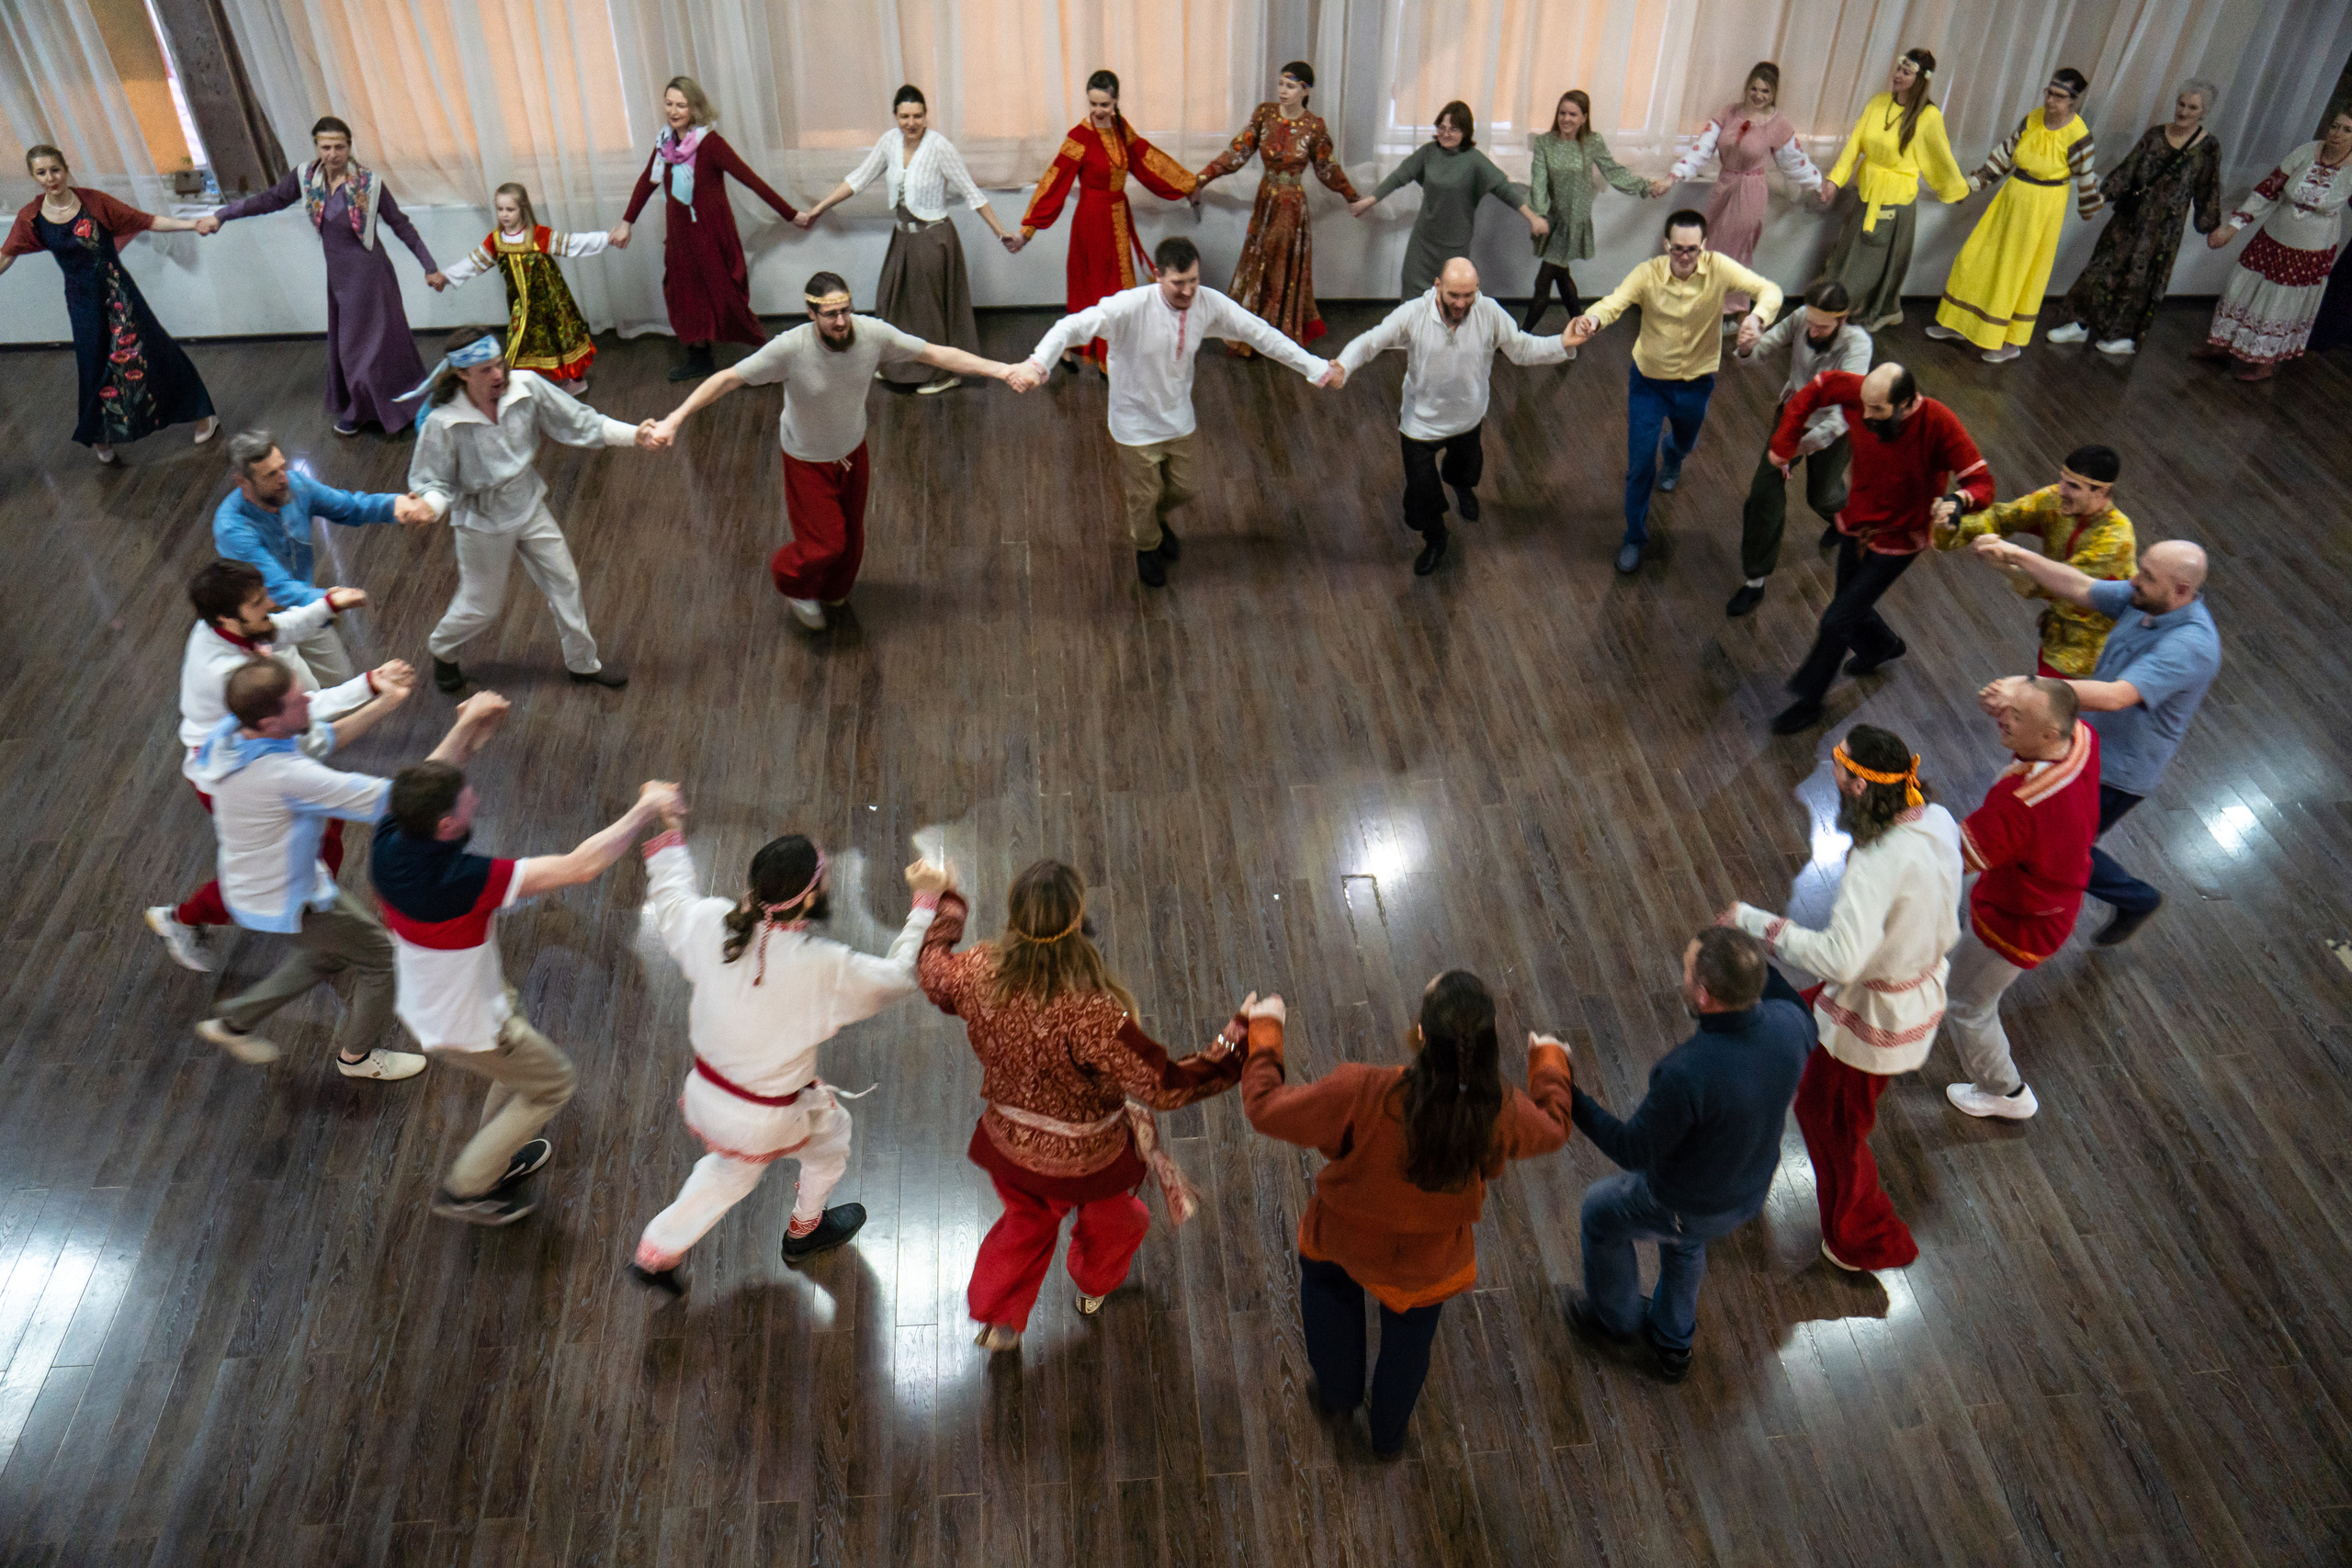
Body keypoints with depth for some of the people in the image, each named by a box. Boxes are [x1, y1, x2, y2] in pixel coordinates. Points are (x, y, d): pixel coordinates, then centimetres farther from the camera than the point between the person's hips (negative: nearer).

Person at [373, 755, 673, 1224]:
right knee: (553, 1082, 18)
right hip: (466, 1027, -7)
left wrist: (470, 730, 1)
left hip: (422, 1003, 7)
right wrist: (646, 809, -30)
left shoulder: (388, 841, -22)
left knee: (521, 1061, 31)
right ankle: (465, 1189, 31)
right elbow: (581, 866, -41)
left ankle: (496, 1159, 54)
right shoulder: (463, 882, -43)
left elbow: (428, 779, 3)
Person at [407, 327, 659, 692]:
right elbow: (433, 481, -18)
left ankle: (583, 663, 35)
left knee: (565, 582, 14)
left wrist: (634, 434, -20)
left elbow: (579, 422, -11)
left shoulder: (526, 387, -19)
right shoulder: (442, 423, -27)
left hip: (529, 506, 4)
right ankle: (441, 651, 46)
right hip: (482, 522, -4)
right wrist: (429, 505, -41)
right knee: (480, 606, 12)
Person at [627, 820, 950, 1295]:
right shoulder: (826, 968, -33)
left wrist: (671, 832, 20)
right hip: (768, 1124, -5)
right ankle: (805, 1230, 54)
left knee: (730, 1171, 36)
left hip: (705, 1098, 5)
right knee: (832, 1127, 30)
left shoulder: (712, 923, -19)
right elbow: (900, 975, -16)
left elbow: (671, 900, 5)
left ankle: (657, 1252, 48)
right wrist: (926, 901, -7)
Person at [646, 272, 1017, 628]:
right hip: (808, 461, -4)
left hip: (854, 451, 4)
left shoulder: (873, 334, -25)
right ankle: (792, 582, 39)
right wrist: (674, 420, -35)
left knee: (850, 535, 22)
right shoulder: (789, 348, -34)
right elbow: (727, 379, -29)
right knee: (824, 545, 1)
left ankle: (833, 591, 55)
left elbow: (938, 354, -16)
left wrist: (1000, 368, -19)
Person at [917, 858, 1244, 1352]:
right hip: (1086, 1158, -3)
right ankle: (1094, 1287, 64)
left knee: (1026, 1220, 36)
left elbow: (932, 970, -2)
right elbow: (1164, 1084, -35)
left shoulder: (978, 975, -28)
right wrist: (1236, 1043, -29)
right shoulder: (1089, 1014, -44)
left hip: (1010, 1144, 3)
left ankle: (998, 1318, 52)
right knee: (1108, 1219, 34)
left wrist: (946, 903, 14)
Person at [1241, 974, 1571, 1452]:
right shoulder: (1501, 1111, -30)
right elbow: (1552, 1128, -6)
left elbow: (1265, 1108, -27)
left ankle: (1338, 1395, 54)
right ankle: (1389, 1434, 58)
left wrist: (1264, 1032, -11)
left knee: (1325, 1276, 35)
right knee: (1409, 1337, 33)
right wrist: (1550, 1061, 13)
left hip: (1346, 1237, -1)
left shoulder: (1363, 1093, -40)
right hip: (1429, 1263, 2)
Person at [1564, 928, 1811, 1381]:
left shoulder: (1686, 1073, -42)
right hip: (1751, 1191, 6)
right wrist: (1761, 961, 6)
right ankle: (1673, 1343, 58)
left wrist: (1572, 1100, -19)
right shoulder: (1789, 1024, -24)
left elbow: (1634, 1151, -26)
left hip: (1684, 1208, -6)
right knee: (1684, 1240, 37)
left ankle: (1616, 1318, 50)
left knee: (1600, 1212, 26)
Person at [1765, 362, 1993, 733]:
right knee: (1853, 608, 24)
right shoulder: (1863, 394, -21)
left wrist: (1960, 499, -52)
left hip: (1896, 541, -5)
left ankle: (1808, 700, 16)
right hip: (1856, 525, 5)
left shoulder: (1940, 424, -31)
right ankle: (1882, 646, 58)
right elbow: (1818, 386, -2)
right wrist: (1784, 441, -6)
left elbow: (1981, 482, -28)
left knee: (1837, 621, -4)